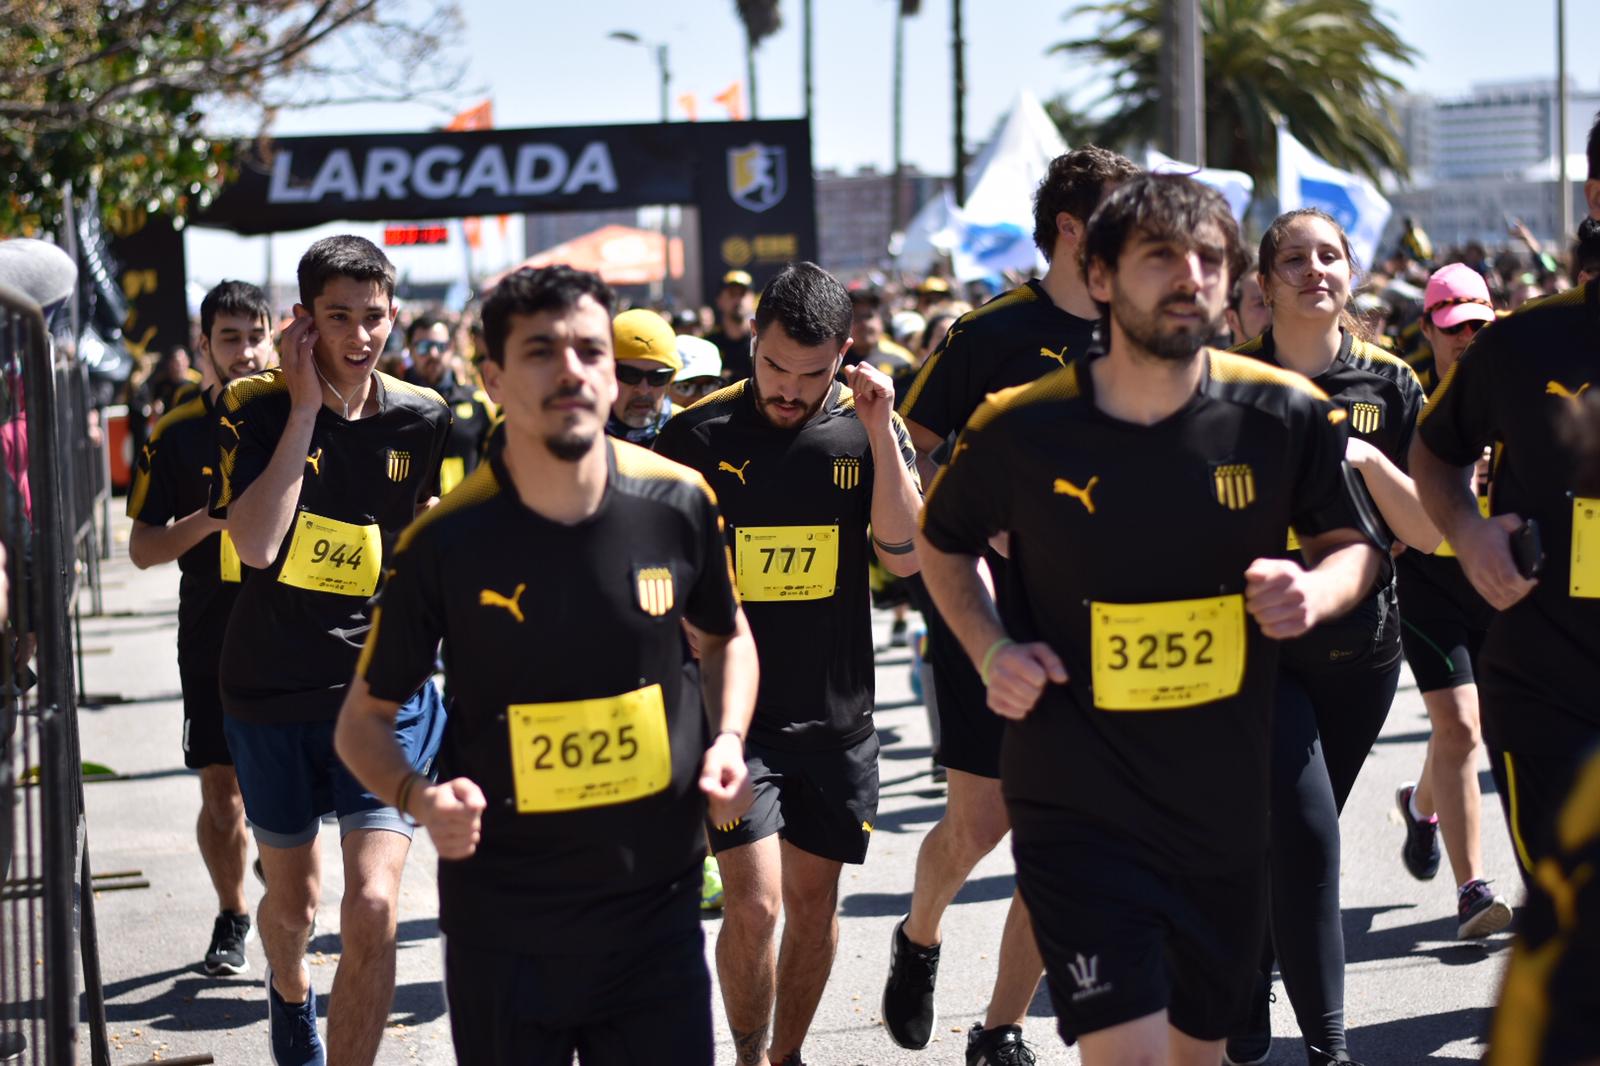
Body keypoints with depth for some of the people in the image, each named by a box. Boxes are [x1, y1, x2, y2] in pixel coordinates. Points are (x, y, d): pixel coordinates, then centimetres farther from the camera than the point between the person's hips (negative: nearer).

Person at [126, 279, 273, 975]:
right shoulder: (177, 435, 3)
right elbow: (143, 548, 3)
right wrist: (213, 519, -14)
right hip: (211, 638, 1)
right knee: (221, 790, 5)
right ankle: (232, 918, 23)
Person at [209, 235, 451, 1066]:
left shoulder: (420, 416, -1)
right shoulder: (256, 408, -9)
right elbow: (255, 544, -24)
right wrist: (305, 406, -22)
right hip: (272, 692, 0)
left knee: (373, 909, -16)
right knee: (291, 899, 19)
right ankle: (291, 991, 53)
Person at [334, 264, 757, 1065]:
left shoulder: (677, 504, -4)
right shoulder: (447, 541, -12)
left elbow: (724, 639, 16)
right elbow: (364, 719, 0)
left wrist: (728, 739, -2)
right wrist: (420, 797, -20)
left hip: (657, 914, 2)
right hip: (502, 933, -2)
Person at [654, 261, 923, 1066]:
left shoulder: (867, 429, -1)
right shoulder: (698, 435, -6)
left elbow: (906, 555, -11)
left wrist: (879, 430, -18)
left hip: (837, 712, 3)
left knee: (814, 900, 12)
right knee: (755, 903, -11)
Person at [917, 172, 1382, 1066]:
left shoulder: (1286, 415, -6)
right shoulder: (1025, 427, -9)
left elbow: (1353, 544, 10)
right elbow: (944, 543, 10)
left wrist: (1317, 590, -13)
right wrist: (992, 649, -6)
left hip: (1224, 811, 3)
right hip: (1079, 811, -3)